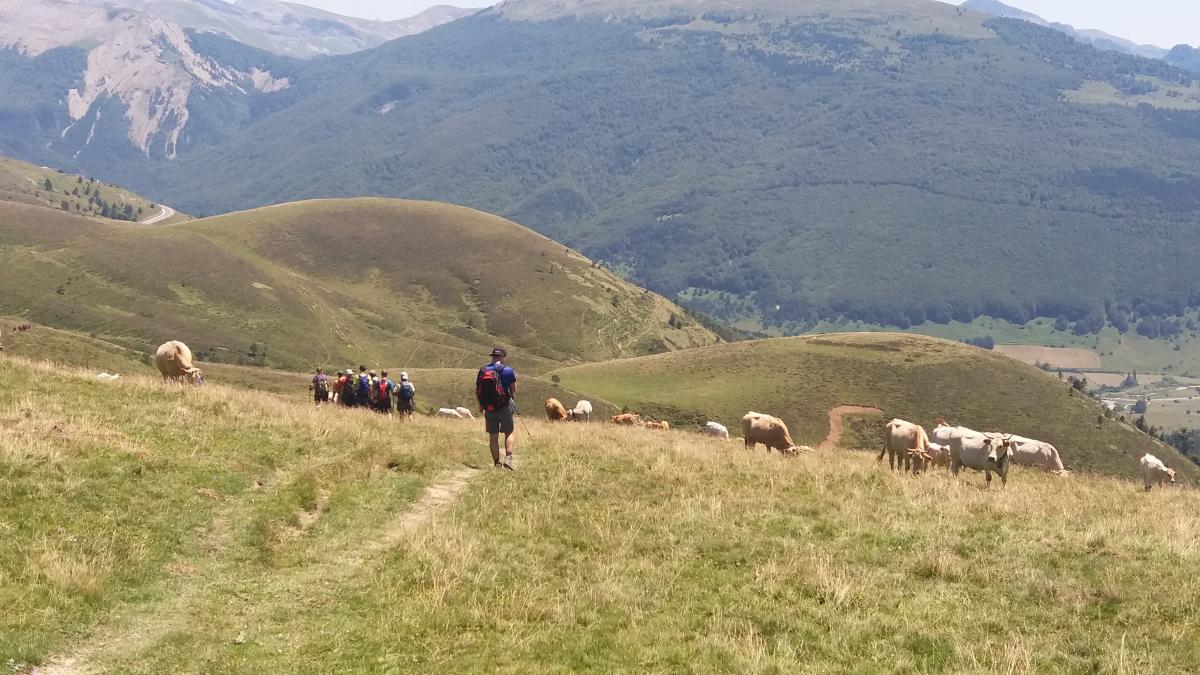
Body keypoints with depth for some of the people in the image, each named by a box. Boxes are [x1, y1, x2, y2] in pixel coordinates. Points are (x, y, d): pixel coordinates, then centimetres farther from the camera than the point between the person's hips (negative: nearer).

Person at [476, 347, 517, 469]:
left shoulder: (482, 371, 1)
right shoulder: (508, 371, -9)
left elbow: (477, 392, 5)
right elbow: (514, 391, -4)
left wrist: (481, 406, 20)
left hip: (489, 410, 3)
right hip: (505, 408, -3)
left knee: (493, 437, 12)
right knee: (509, 433, 13)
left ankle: (496, 463, 13)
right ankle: (508, 457, -4)